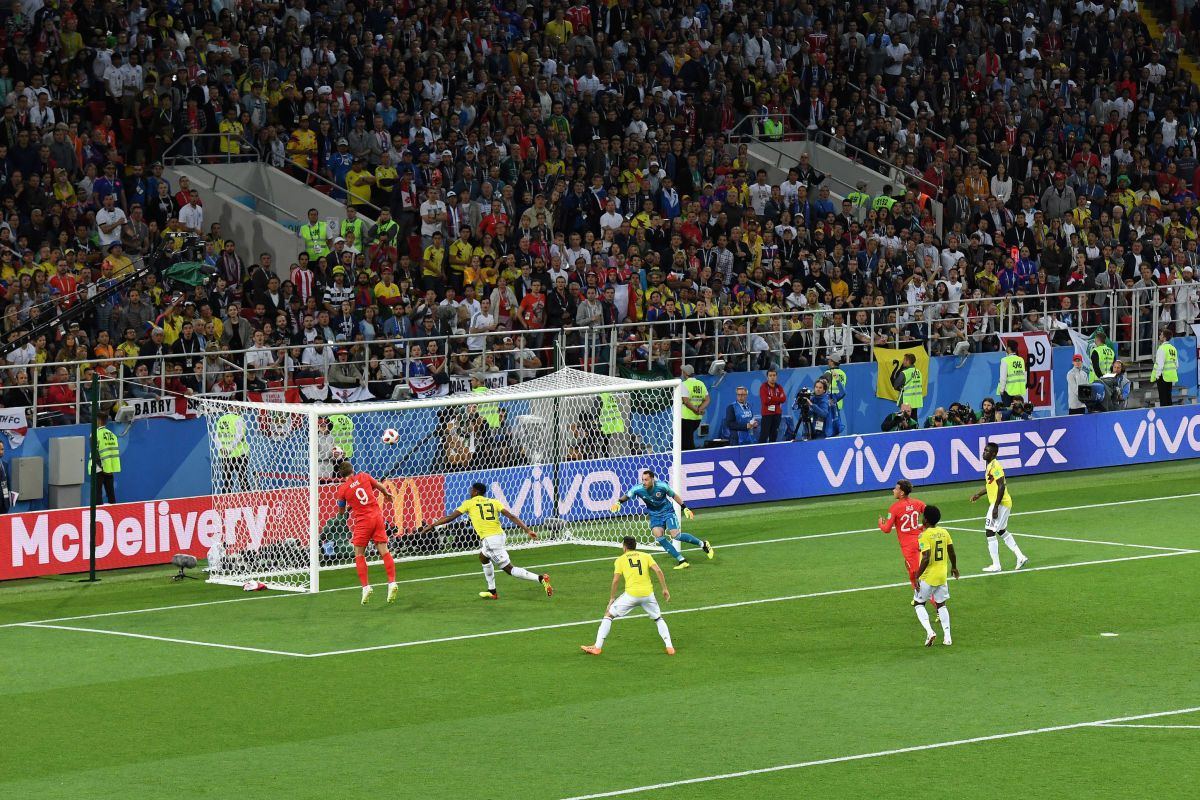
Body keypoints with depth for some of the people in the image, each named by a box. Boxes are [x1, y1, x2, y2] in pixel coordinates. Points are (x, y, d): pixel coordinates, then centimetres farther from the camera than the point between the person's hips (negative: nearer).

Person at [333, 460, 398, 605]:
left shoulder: (342, 489, -5)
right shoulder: (364, 476, 3)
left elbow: (342, 510, 9)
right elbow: (380, 486, 19)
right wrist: (388, 495, 40)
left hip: (363, 521, -3)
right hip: (377, 516, 3)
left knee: (359, 555, 6)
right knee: (384, 551, 4)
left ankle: (365, 586, -6)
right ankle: (392, 583, -6)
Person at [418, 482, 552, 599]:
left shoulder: (469, 503, 2)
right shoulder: (494, 502, 12)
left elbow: (451, 517, 3)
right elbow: (511, 517, 1)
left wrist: (431, 526, 12)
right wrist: (527, 530, -1)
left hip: (490, 540, -7)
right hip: (500, 535, 7)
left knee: (509, 569, 1)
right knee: (483, 557, 29)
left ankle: (541, 578, -10)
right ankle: (492, 591, 31)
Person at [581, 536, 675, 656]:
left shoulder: (620, 560, 8)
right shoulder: (646, 556, 13)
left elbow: (616, 580, 1)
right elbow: (658, 571, 0)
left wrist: (612, 598, 10)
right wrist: (665, 589, 5)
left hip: (631, 594, -2)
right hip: (648, 593, 2)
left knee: (609, 614, 13)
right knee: (658, 619, 25)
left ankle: (597, 647, 9)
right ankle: (669, 647, 11)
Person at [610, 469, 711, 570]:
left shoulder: (662, 486, -20)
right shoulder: (638, 489, -17)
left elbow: (674, 495, -3)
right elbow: (626, 496, 1)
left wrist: (685, 508, -2)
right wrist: (618, 502, -19)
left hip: (668, 512, -3)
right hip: (655, 515, 3)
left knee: (676, 535, -19)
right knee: (659, 537, -20)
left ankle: (703, 544, 4)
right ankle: (682, 561, -14)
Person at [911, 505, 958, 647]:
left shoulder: (924, 535, -17)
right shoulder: (944, 532, 3)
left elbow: (926, 559, -23)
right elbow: (951, 552, 11)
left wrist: (917, 577, -17)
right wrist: (954, 567, 29)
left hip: (927, 577, -6)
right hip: (942, 576, 6)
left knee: (919, 603, 11)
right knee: (941, 604, 17)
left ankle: (929, 631, -8)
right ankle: (947, 636, 10)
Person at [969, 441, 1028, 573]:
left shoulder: (995, 466, -18)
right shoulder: (989, 466, 14)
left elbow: (1001, 486, -23)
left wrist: (996, 507, -25)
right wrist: (979, 494, 27)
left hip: (1000, 503, -11)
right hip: (1005, 503, 11)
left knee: (990, 532, -6)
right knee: (1001, 531, 21)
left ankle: (996, 565, -2)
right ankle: (1020, 557, 22)